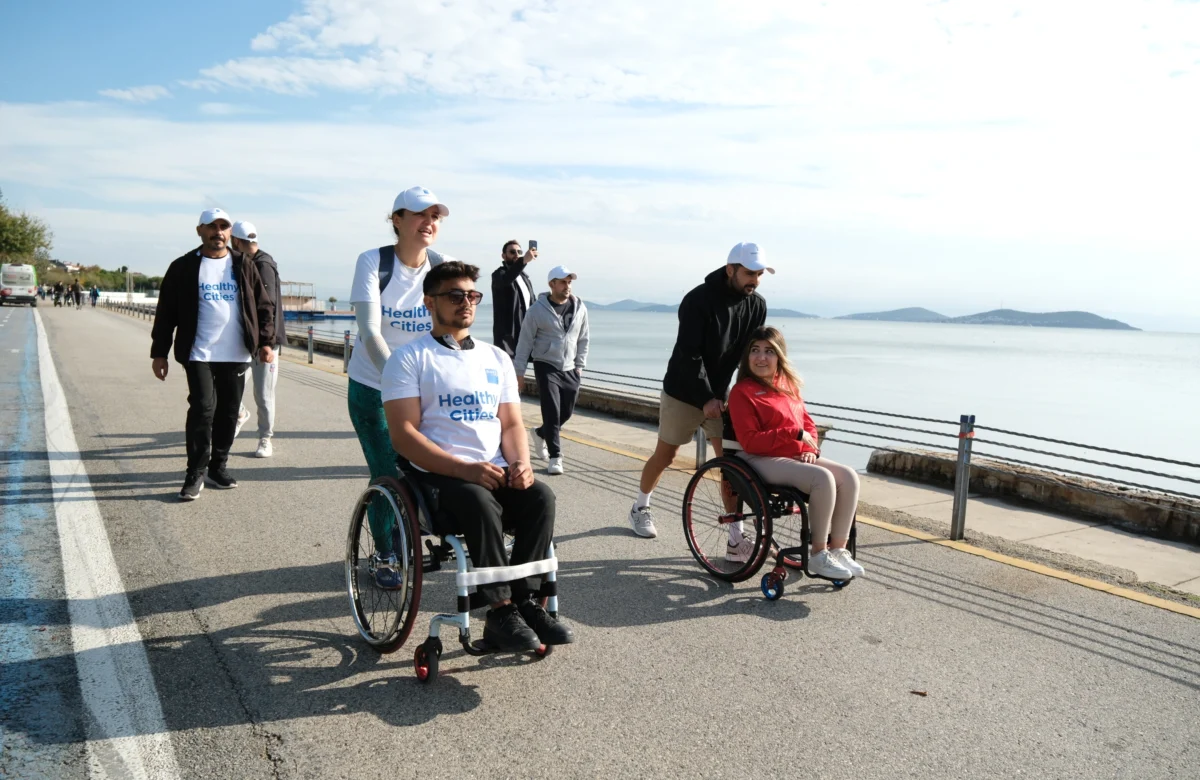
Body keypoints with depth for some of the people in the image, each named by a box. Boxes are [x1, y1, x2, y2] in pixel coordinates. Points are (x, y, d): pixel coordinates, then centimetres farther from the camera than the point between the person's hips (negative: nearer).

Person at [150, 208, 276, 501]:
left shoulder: (244, 267, 8)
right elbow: (166, 313, 3)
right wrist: (159, 352, 0)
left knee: (228, 413, 9)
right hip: (199, 355, -3)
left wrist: (266, 341, -3)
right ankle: (196, 474, 1)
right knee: (202, 409, -11)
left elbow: (263, 307, 9)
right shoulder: (183, 268, 1)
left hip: (236, 355, 3)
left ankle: (217, 467, 24)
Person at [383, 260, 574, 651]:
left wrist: (520, 463, -8)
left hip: (495, 472, 5)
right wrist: (465, 469, -21)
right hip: (437, 474, -4)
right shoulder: (410, 359, 3)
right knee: (481, 503, -35)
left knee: (541, 497, -25)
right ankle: (501, 612, -24)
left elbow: (512, 424, 16)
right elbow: (404, 434, -8)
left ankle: (525, 601, -17)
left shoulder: (497, 358, 20)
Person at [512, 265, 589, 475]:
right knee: (552, 412, -9)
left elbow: (583, 340, 13)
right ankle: (555, 457, 1)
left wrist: (579, 365, 9)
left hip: (570, 370, 5)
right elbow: (525, 341, -4)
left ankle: (542, 433, 39)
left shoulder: (579, 308, 3)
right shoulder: (537, 310, -8)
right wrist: (519, 372, -4)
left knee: (566, 412, 10)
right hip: (546, 366, -4)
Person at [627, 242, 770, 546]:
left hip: (720, 394, 4)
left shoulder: (757, 305, -5)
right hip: (683, 392, -4)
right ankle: (640, 508, 35)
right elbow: (689, 355, -23)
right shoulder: (698, 300, -21)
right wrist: (705, 398, -25)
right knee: (665, 455, 10)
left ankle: (736, 540, -2)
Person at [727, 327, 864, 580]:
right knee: (823, 478, -29)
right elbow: (750, 442, -14)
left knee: (849, 476, -14)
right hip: (765, 460, -7)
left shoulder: (788, 385, 16)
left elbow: (807, 424, 20)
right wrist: (795, 434, -17)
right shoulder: (742, 392, -7)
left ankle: (838, 550, -8)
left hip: (799, 456, 7)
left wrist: (810, 448, -2)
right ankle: (818, 557, -18)